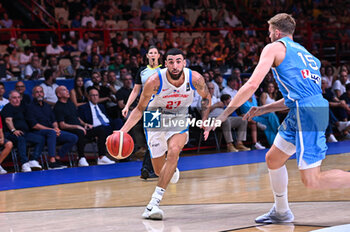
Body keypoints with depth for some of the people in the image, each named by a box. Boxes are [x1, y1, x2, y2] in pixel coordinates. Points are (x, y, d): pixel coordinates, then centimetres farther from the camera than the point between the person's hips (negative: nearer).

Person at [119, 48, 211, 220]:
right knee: (159, 170, 6)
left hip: (179, 120, 0)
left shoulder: (195, 79, -21)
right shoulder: (154, 81, -27)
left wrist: (205, 120, -6)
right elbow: (140, 108, -14)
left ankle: (154, 202, -27)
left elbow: (206, 97, 2)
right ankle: (173, 170, 48)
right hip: (156, 119, 0)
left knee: (173, 151, -29)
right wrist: (123, 130, -25)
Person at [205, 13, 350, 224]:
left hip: (306, 113, -9)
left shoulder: (274, 48, 3)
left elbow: (252, 84, -6)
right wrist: (263, 110, 34)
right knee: (273, 159, 22)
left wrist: (223, 115, -2)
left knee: (312, 180, -11)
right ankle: (281, 212, 33)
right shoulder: (303, 53, 28)